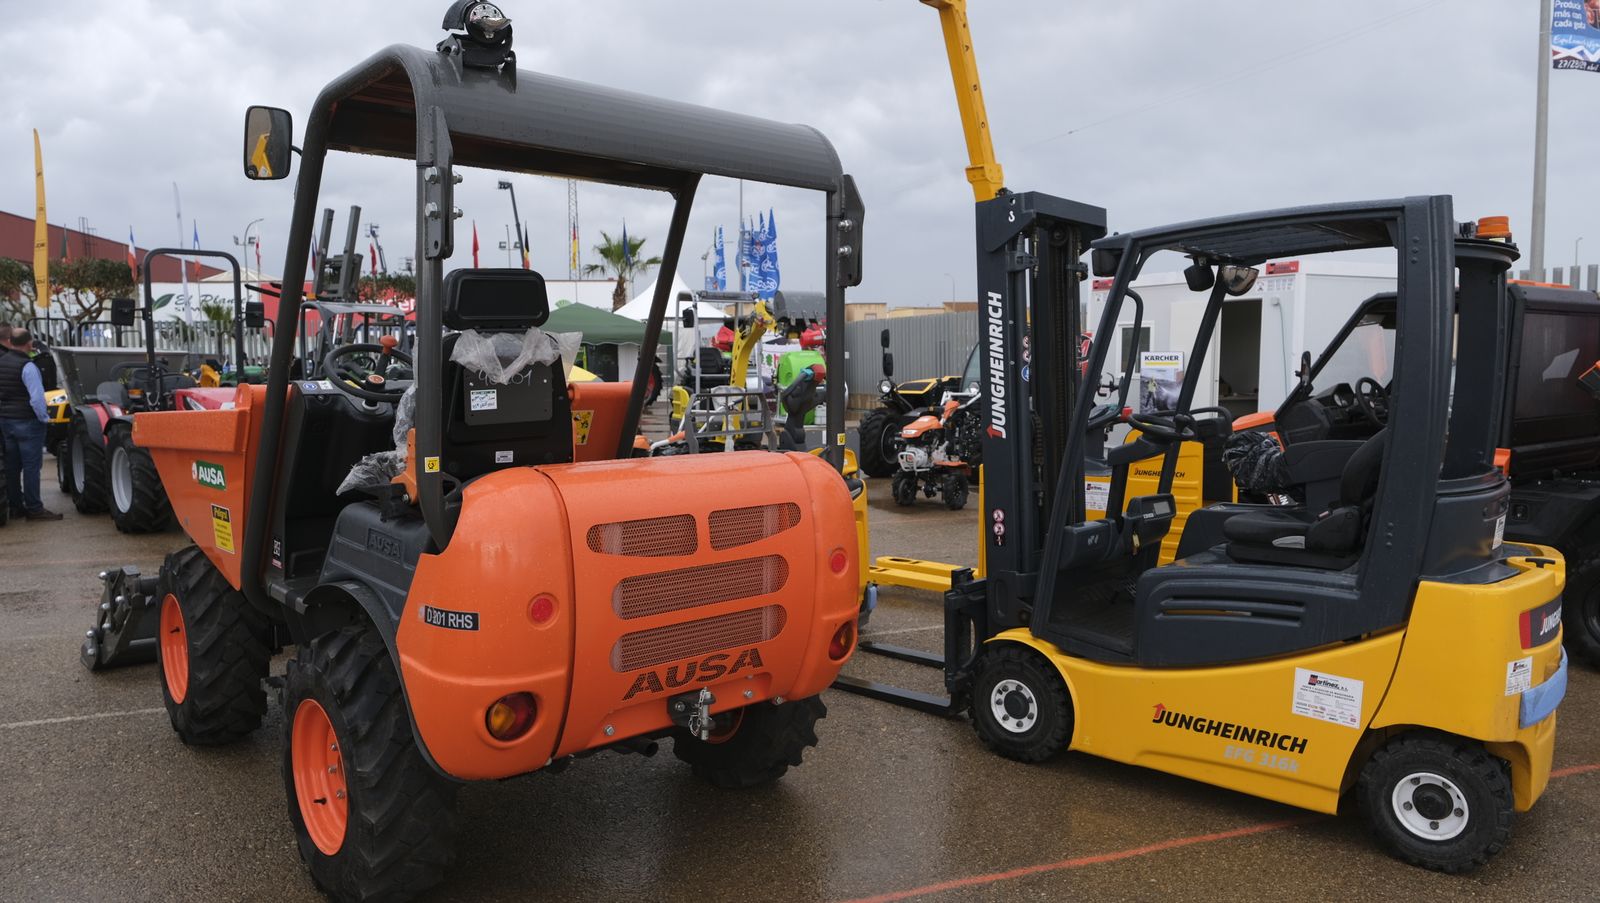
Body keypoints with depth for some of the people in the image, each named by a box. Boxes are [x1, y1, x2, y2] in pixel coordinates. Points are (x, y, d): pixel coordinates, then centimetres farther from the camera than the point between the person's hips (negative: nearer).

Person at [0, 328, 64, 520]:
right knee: (31, 466, -3)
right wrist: (44, 417, -9)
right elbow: (37, 398, -22)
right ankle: (34, 509, -1)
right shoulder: (27, 366, -18)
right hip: (27, 422, -8)